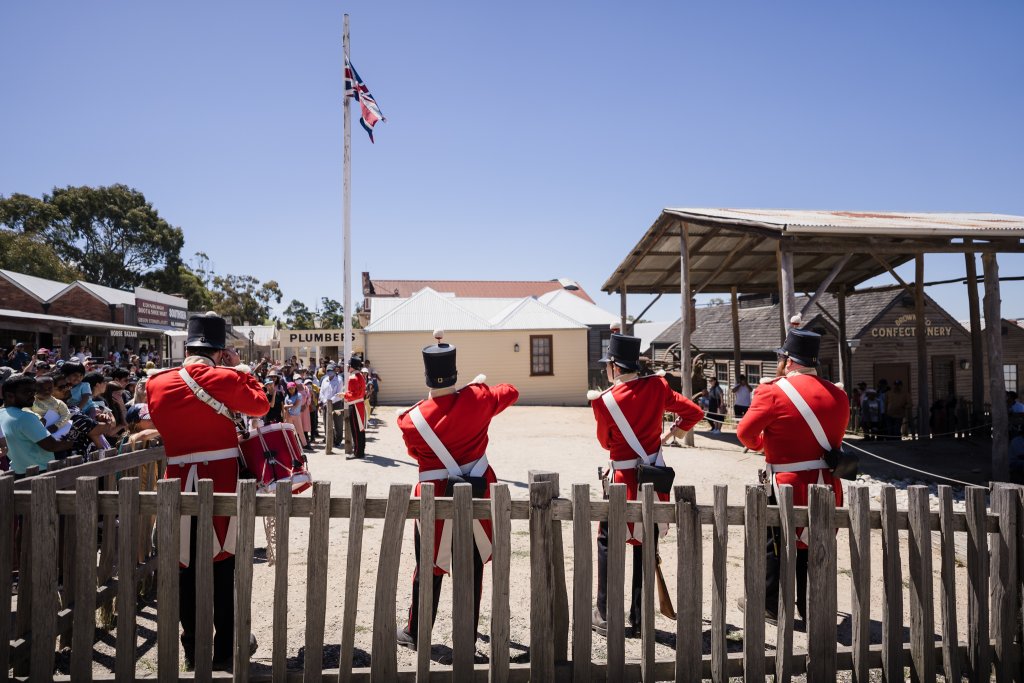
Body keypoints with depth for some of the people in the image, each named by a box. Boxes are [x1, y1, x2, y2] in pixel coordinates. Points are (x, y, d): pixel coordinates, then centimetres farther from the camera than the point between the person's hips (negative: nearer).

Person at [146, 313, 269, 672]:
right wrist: (240, 369, 8)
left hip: (180, 485, 3)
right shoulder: (225, 379, -12)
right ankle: (226, 648, 21)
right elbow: (260, 405, 2)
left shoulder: (156, 383, 1)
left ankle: (193, 649, 25)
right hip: (222, 484, -3)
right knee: (224, 567, 10)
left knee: (186, 568, 14)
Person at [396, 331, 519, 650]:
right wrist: (482, 385, 24)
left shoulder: (413, 419, -13)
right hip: (479, 494, 1)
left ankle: (415, 632, 30)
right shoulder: (477, 399, -11)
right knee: (473, 565, 14)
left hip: (435, 498, -1)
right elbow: (511, 392, 9)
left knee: (429, 567, 15)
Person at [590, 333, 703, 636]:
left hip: (622, 480, -3)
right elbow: (695, 412, 1)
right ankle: (641, 617, 21)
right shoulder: (657, 386, -5)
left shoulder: (604, 400, -13)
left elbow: (606, 442, 2)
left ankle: (605, 616, 11)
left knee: (608, 543, 11)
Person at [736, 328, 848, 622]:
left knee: (775, 544, 11)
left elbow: (745, 432, -8)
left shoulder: (772, 391, -14)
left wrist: (759, 443, 13)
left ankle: (769, 604, 22)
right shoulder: (838, 395, 4)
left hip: (787, 484, -5)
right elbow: (835, 437, 12)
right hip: (826, 484, 5)